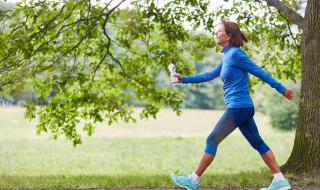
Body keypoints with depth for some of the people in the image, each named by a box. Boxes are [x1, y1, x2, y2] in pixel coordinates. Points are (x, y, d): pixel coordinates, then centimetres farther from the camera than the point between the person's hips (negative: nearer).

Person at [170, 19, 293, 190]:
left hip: (237, 107, -9)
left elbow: (258, 71, -11)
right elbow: (210, 75, 25)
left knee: (212, 140, -1)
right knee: (257, 143, 9)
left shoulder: (235, 54, -12)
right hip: (243, 107, 9)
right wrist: (184, 79, 23)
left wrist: (281, 88, -9)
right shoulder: (228, 56, 15)